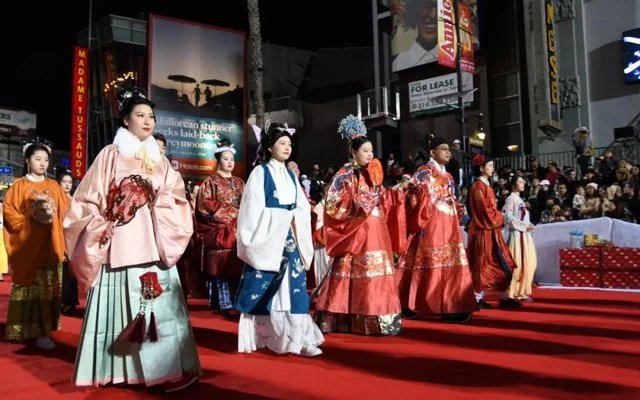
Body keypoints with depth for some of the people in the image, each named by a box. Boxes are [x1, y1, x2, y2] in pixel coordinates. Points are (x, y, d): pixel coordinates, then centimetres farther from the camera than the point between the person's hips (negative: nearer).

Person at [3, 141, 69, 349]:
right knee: (32, 288, -5)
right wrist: (30, 220, -15)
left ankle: (44, 329, 10)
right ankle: (34, 330, -3)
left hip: (50, 245, 3)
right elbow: (9, 212, -3)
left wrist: (51, 217, -7)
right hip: (28, 245, -3)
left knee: (49, 287, 3)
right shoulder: (19, 186, 3)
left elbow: (65, 210, 10)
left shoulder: (54, 186, 12)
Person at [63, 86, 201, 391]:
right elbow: (89, 199, 2)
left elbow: (175, 201, 12)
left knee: (159, 304, -1)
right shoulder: (111, 155, 5)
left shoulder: (160, 160, 17)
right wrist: (101, 229, -9)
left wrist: (167, 229, -4)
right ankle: (117, 367, 10)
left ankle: (167, 366, 3)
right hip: (120, 244, -3)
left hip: (154, 245, 3)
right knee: (120, 304, -1)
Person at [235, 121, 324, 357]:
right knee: (263, 289, -1)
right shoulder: (260, 172, -1)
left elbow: (302, 209, 14)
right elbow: (253, 211, -8)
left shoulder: (291, 176, 16)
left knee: (293, 287, -1)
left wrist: (292, 219, -3)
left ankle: (298, 339, 0)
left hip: (290, 238, 5)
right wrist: (283, 217, -12)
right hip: (266, 238, -5)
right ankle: (258, 337, 12)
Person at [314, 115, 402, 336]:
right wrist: (359, 202, -15)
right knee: (357, 275, -5)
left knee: (377, 275, 5)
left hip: (376, 231, 7)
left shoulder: (373, 173, 16)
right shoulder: (345, 175, -3)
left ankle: (375, 318, 11)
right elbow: (333, 203, -11)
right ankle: (354, 320, 4)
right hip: (356, 231, -6)